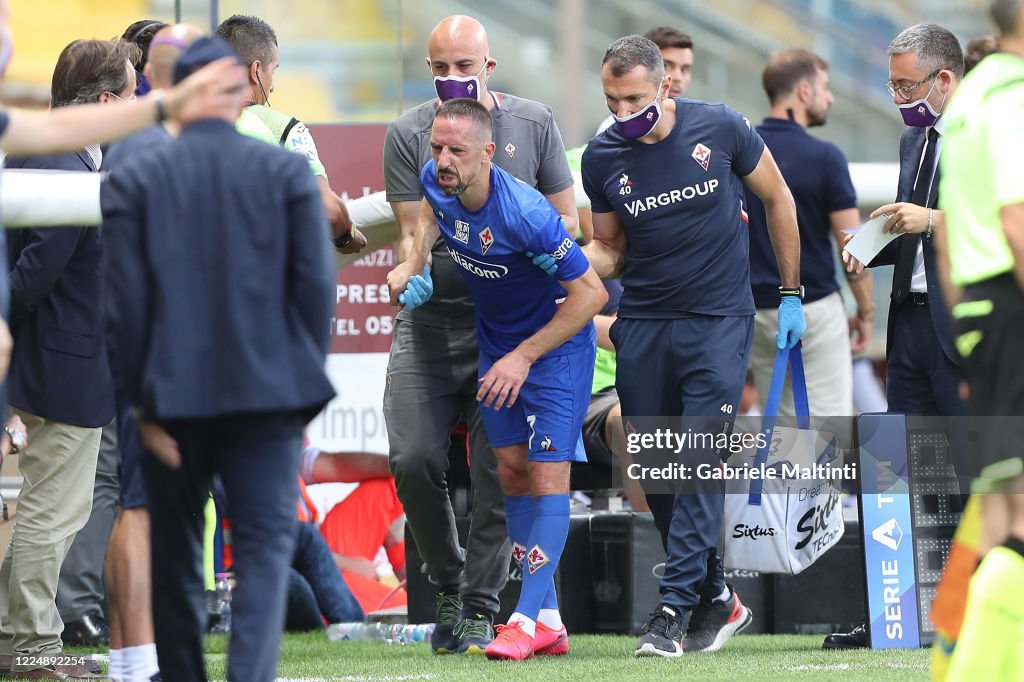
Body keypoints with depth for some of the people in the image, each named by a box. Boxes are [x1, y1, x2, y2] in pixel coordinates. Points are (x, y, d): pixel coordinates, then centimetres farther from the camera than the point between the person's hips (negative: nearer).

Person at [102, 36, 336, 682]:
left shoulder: (135, 180, 0)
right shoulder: (288, 172, -1)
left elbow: (127, 301, -4)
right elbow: (316, 285, -3)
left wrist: (145, 403, 1)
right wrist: (304, 382, 7)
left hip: (175, 393, 1)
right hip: (268, 393, -1)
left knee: (178, 556, 14)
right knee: (266, 546, -1)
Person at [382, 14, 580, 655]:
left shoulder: (533, 124, 0)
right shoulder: (410, 133, -1)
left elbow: (566, 221, 5)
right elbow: (413, 231, -1)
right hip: (431, 319, 1)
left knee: (497, 469, -6)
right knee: (414, 459, -9)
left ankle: (480, 608, 4)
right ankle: (450, 583, 14)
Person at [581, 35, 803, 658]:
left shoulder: (719, 128, -8)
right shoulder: (603, 157, -1)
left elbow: (778, 199, 6)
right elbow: (610, 249, 11)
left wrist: (791, 295, 8)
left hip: (719, 322, -3)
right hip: (643, 326, 3)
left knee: (702, 464, -13)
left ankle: (672, 609, -16)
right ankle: (716, 598, 18)